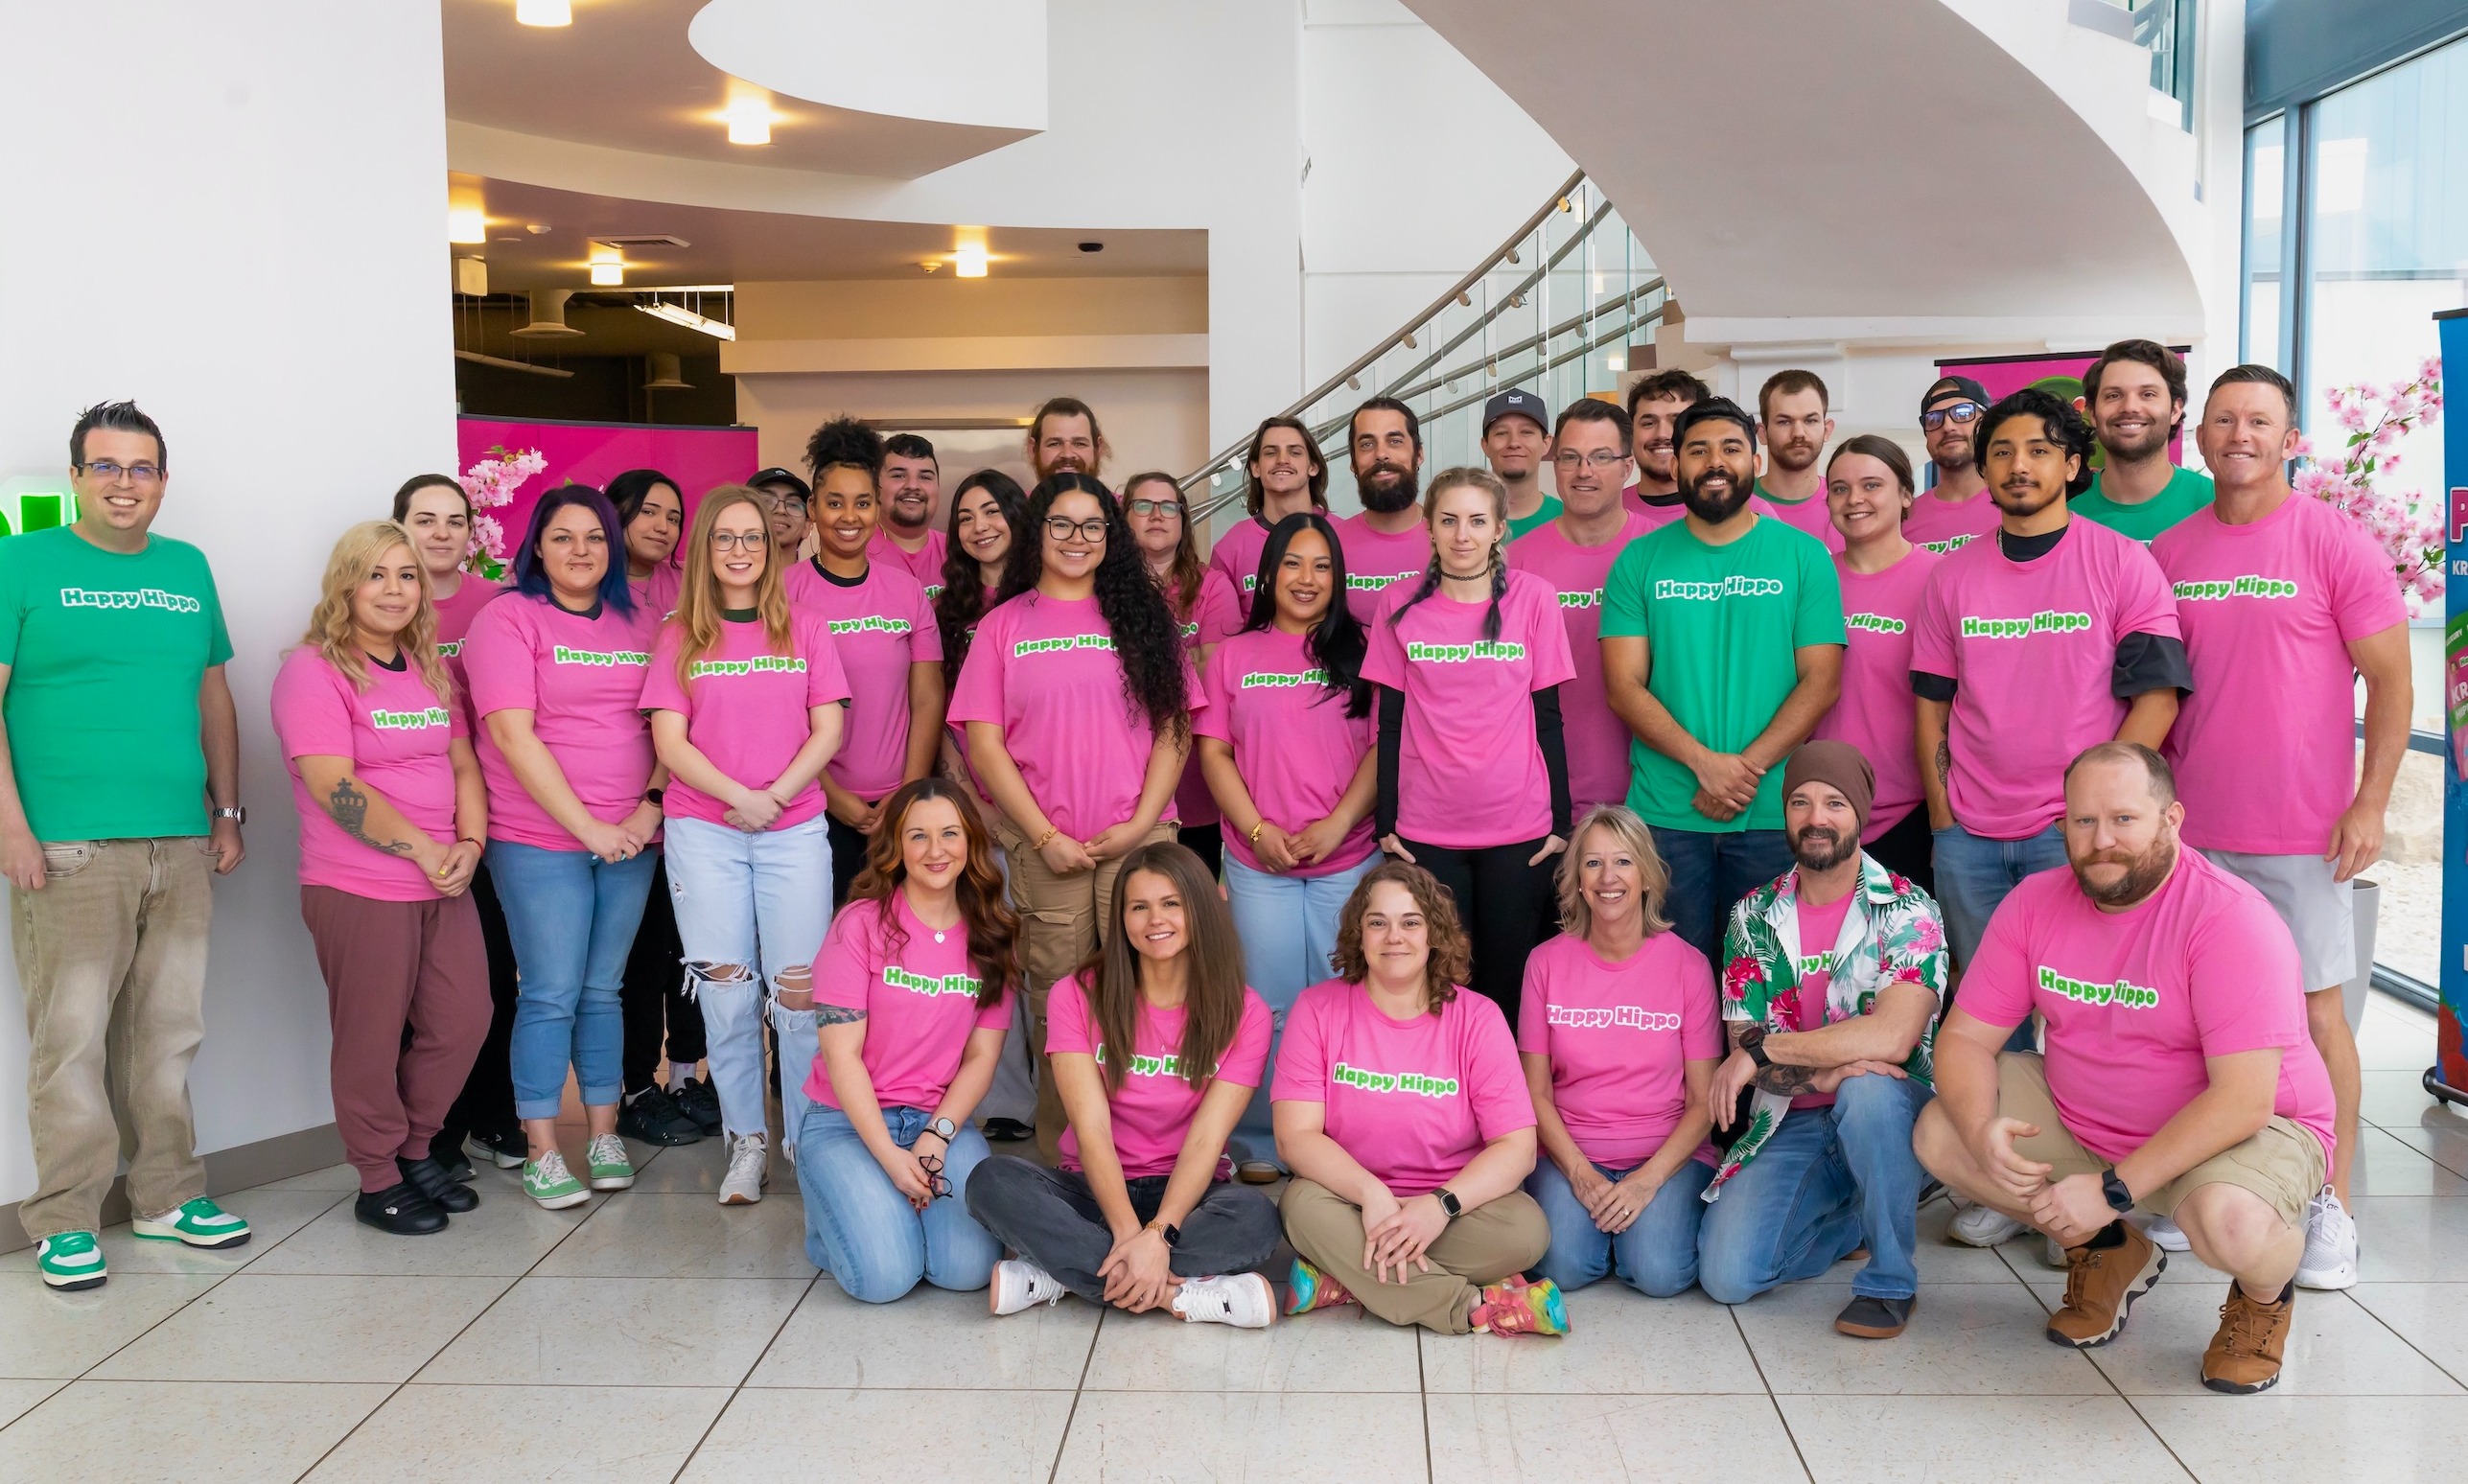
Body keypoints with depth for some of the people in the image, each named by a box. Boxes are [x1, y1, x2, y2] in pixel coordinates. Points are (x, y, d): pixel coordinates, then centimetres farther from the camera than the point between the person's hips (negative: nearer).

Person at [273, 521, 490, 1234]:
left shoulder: (431, 670, 14)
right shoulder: (314, 671, -9)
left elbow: (463, 762, 12)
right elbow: (335, 787, -18)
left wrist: (469, 843, -5)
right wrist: (424, 850, -17)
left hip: (444, 882, 7)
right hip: (359, 889, -7)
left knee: (464, 1020, 9)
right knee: (372, 1038, 3)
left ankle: (415, 1149, 29)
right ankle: (378, 1182, 19)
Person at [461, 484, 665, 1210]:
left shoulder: (641, 622, 11)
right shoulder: (508, 619, -4)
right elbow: (514, 737, -12)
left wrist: (649, 807, -6)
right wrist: (588, 827, -14)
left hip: (630, 840, 4)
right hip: (539, 841, -4)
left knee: (603, 990, 11)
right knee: (551, 995, -2)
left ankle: (604, 1135, 20)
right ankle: (541, 1151, 8)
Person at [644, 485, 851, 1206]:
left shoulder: (805, 628, 7)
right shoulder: (679, 637, 6)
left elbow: (828, 730, 1)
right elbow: (670, 742, -1)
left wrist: (776, 796, -12)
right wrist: (742, 797, -13)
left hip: (796, 831, 0)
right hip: (703, 833, 0)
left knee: (801, 992, -3)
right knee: (728, 994, 2)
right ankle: (746, 1142, 13)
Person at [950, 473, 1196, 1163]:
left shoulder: (1142, 615, 11)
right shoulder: (1005, 624, 9)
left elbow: (1174, 729, 6)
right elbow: (983, 741, 2)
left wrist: (1140, 822, -6)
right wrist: (1045, 835, -6)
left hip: (1138, 839, 0)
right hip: (1042, 846, 0)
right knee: (1056, 996, 3)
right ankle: (1058, 1149, 14)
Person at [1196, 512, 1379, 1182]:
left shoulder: (1359, 651, 6)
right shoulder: (1234, 655, 9)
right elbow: (1214, 753, 4)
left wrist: (1338, 823, -13)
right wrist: (1259, 831, -8)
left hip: (1350, 859, 0)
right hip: (1258, 864, 1)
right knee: (1268, 1007, 6)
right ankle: (1260, 1145, 16)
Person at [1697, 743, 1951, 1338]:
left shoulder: (1908, 911, -9)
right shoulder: (1754, 917, 2)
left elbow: (1892, 1038, -25)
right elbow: (1745, 1045, -3)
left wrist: (1764, 1051, -19)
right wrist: (1826, 1070, -24)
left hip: (1885, 1116, -3)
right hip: (1790, 1125, 3)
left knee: (1867, 1089, -39)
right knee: (1726, 1275, -17)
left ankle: (1891, 1282, -16)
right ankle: (1856, 1220, 14)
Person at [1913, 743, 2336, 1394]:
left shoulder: (2231, 919, -25)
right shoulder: (2036, 904, -8)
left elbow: (2244, 1099, -30)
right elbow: (1965, 1039, -6)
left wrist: (2115, 1189, -32)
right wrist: (1982, 1132, -28)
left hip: (2247, 1128, -5)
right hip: (2079, 1119, 6)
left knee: (2232, 1224, -38)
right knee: (1939, 1135, -12)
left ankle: (2265, 1292, 4)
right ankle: (2108, 1252, 12)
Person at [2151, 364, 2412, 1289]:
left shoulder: (2335, 544, -4)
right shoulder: (2167, 553, 6)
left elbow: (2390, 680, -4)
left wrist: (2371, 804, -10)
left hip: (2303, 833, -3)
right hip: (2190, 830, 4)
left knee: (2315, 1009, 2)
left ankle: (2330, 1210, 13)